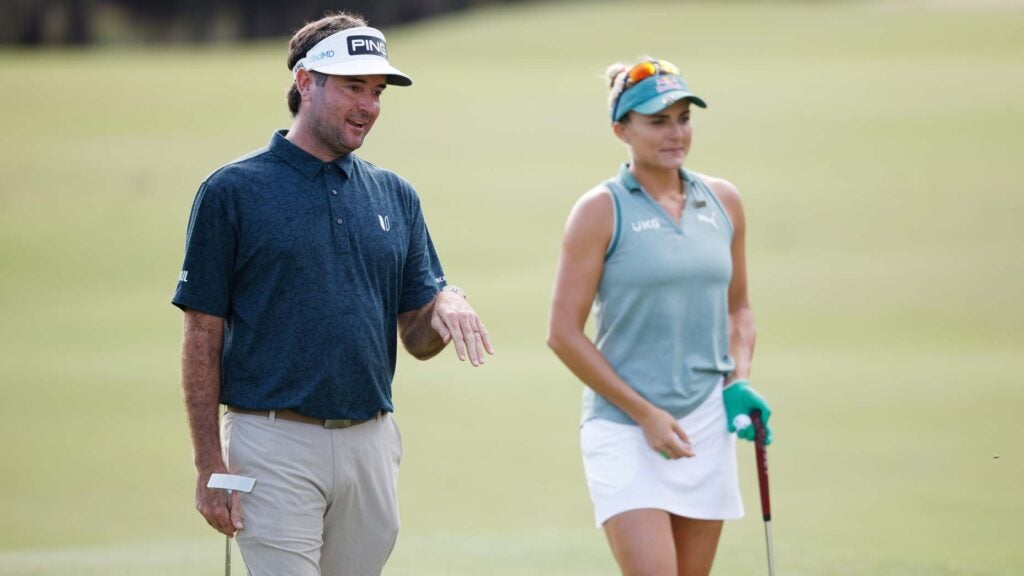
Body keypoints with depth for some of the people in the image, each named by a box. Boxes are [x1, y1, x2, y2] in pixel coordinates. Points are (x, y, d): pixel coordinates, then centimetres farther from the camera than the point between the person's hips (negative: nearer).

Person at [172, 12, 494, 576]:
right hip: (274, 444, -5)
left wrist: (447, 304, -10)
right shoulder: (232, 191, -1)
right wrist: (210, 465, -9)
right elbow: (203, 337, -3)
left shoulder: (394, 196, 13)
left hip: (371, 443, 5)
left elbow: (417, 339, 14)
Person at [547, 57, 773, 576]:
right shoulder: (601, 211, -6)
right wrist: (644, 414, -11)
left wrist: (738, 384, 3)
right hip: (623, 429, -5)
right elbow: (564, 333, -7)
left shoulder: (722, 202, 9)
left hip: (707, 427, 5)